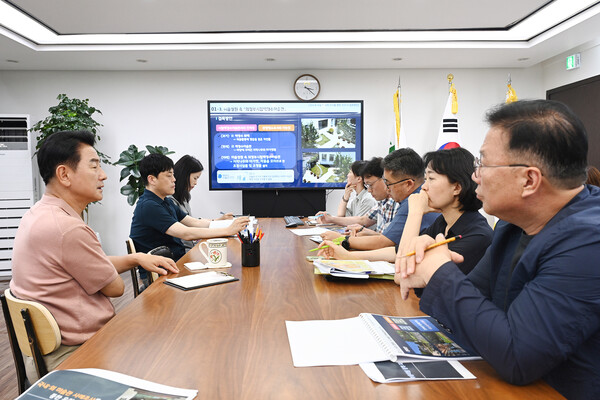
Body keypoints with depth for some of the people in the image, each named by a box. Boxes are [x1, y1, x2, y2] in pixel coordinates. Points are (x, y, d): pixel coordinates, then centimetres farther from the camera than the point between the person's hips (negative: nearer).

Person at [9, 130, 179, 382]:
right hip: (72, 358, -9)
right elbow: (115, 288, -14)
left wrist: (137, 258, 7)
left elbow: (91, 265, 16)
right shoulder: (68, 229, -28)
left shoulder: (38, 214, 5)